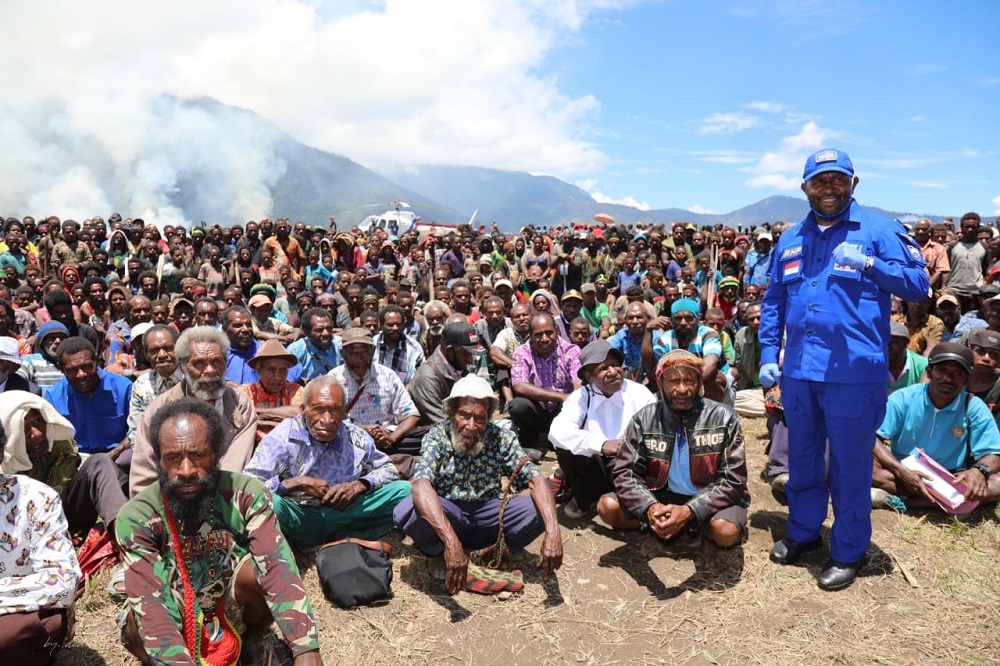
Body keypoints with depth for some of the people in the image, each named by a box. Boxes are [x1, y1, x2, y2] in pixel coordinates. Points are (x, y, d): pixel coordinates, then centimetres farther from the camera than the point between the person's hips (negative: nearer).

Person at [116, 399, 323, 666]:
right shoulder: (137, 518, -20)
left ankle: (251, 644, -1)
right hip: (175, 620, 0)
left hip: (232, 610, 1)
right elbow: (150, 602, -30)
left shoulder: (246, 494, -19)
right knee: (137, 628, -33)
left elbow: (277, 567, -30)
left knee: (256, 568, -30)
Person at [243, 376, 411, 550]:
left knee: (404, 490, -10)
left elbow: (388, 469, 13)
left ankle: (343, 542, -17)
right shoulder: (281, 438, -10)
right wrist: (299, 482, -19)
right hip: (299, 519, -4)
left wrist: (359, 485, -8)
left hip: (342, 514, 4)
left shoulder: (356, 438, 1)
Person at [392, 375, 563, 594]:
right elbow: (421, 484, -33)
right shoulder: (437, 436, -16)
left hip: (488, 515, 2)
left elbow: (536, 478, -18)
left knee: (538, 510, -24)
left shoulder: (502, 438, -8)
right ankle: (439, 553, -3)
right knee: (407, 511, -33)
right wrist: (451, 541, -47)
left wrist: (553, 531, -36)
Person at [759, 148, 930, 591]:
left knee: (849, 464, 6)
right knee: (802, 459, 17)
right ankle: (803, 533, 35)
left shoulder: (879, 230, -1)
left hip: (854, 373, -5)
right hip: (798, 372, 5)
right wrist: (768, 356, 9)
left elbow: (919, 284, -7)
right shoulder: (790, 240, 12)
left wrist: (868, 264, -22)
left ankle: (848, 552, 23)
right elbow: (772, 302, 16)